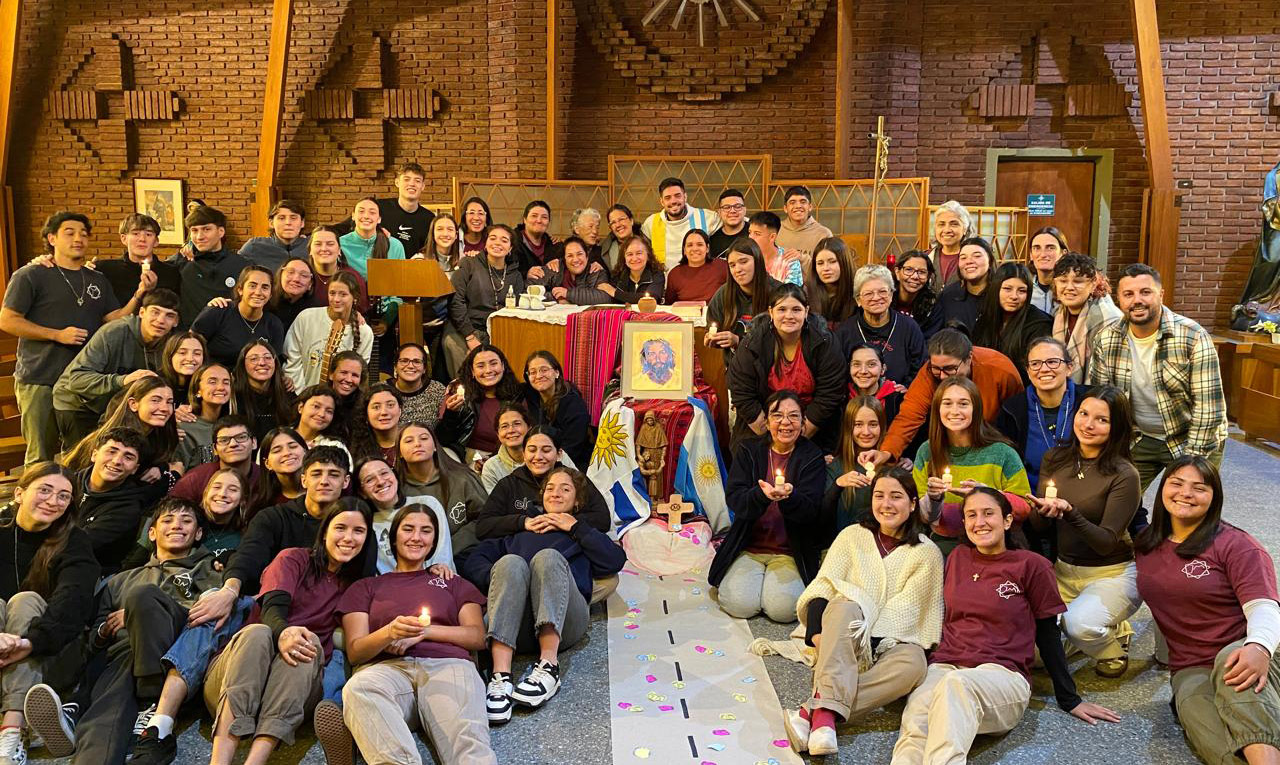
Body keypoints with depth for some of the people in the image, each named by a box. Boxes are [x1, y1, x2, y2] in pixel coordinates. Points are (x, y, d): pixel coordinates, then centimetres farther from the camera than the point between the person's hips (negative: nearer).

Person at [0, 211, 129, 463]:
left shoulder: (98, 280, 14)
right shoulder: (30, 275, -2)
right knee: (42, 458, -2)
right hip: (40, 382, -4)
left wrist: (139, 296, -10)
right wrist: (57, 335, -15)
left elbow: (115, 319, 7)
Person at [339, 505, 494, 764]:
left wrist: (424, 631, 1)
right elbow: (354, 652, 15)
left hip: (446, 663, 0)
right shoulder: (365, 587, 29)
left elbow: (477, 637, 17)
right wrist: (390, 632, -8)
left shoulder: (455, 583, 32)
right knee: (358, 689, -41)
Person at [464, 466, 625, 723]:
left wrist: (575, 527, 14)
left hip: (563, 622, -1)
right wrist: (496, 579, 0)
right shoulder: (517, 530, 39)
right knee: (510, 563, -29)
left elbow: (615, 561, 12)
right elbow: (472, 562, 21)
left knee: (548, 557, -28)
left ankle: (549, 666, -44)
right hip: (517, 625, 1)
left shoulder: (583, 534, 36)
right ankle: (500, 676, -45)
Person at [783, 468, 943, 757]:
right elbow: (823, 587, 1)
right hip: (841, 642, 1)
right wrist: (816, 633, -18)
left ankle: (812, 711, -41)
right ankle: (828, 714, -49)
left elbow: (905, 609, -5)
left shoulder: (927, 553, 6)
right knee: (845, 607, -33)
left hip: (890, 642, 0)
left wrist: (863, 635, -19)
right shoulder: (852, 535, 11)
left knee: (913, 663, -35)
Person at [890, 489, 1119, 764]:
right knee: (914, 727, -34)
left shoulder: (1031, 565, 7)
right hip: (944, 667, 3)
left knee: (956, 684, -41)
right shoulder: (957, 558, 19)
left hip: (1003, 676, -3)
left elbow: (1048, 636, 10)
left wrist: (1070, 700, 10)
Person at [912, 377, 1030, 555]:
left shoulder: (1002, 453, -5)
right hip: (944, 542, 2)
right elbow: (922, 517, 6)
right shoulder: (927, 452, 2)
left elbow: (1024, 508, -3)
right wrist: (933, 498, -17)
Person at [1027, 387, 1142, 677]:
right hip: (1063, 569, 5)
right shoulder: (1054, 459, 0)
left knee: (1079, 624, -30)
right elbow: (1039, 527, 2)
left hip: (1112, 573, -5)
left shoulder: (1124, 475, -15)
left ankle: (1114, 644, 6)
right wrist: (1043, 512, -21)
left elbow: (1107, 542, -17)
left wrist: (1069, 512, -32)